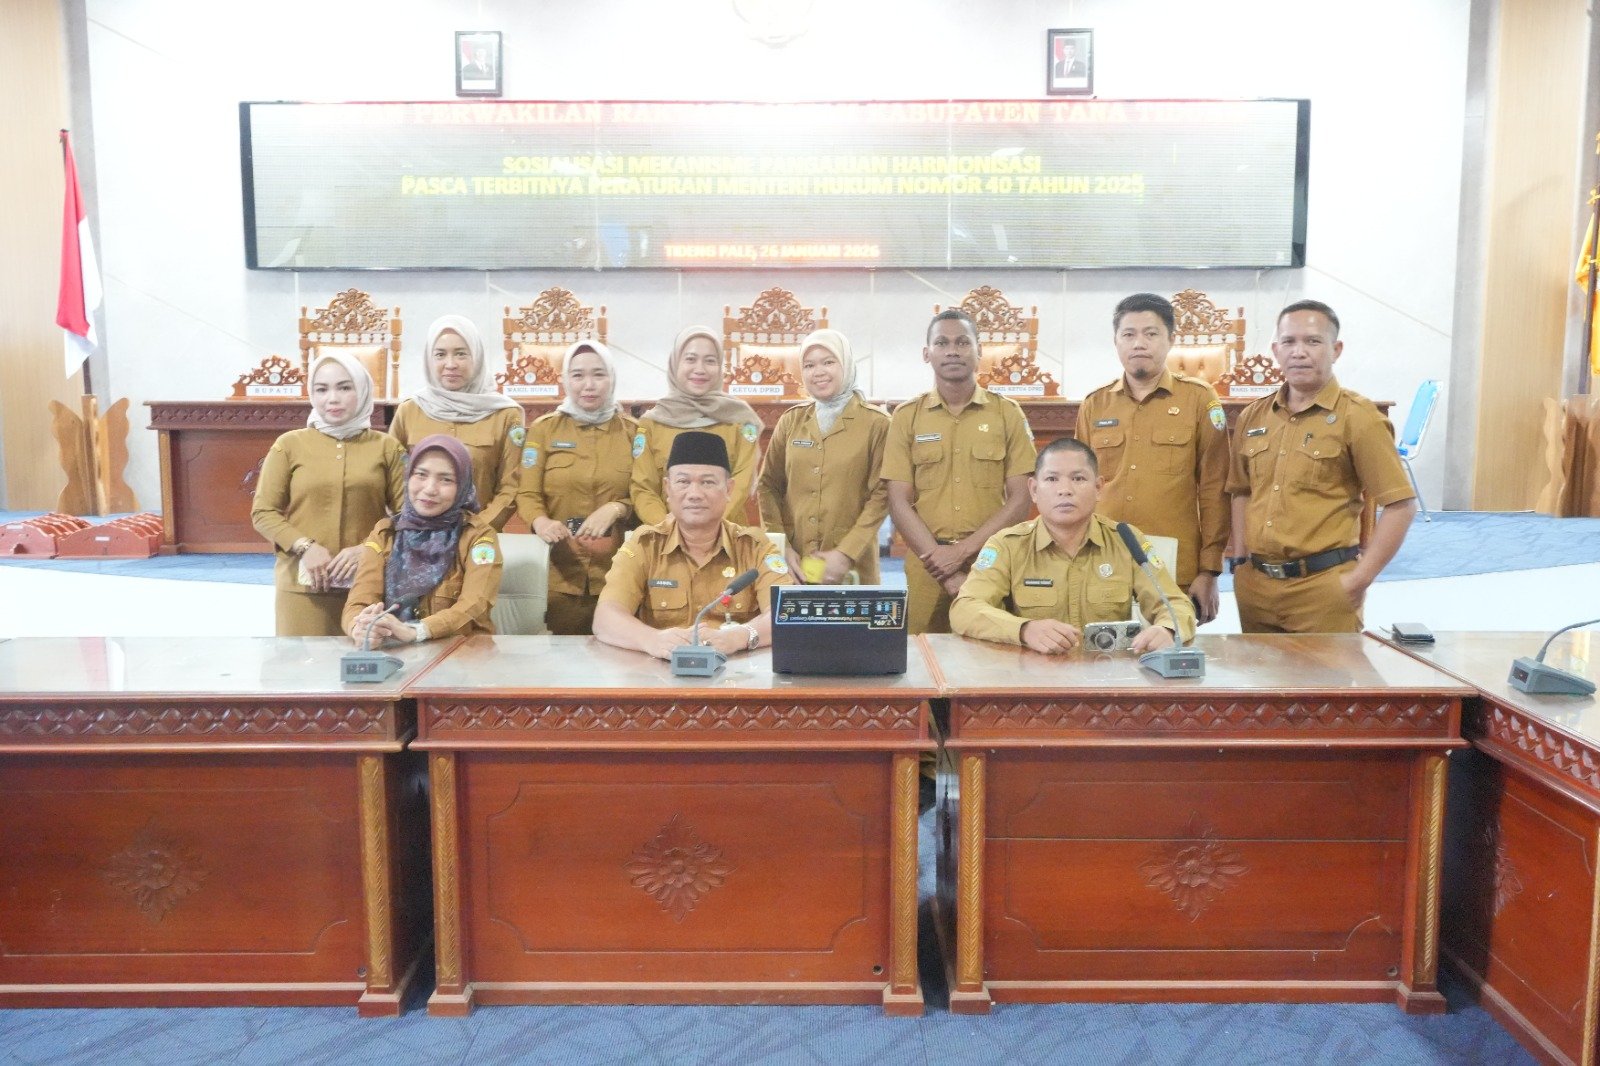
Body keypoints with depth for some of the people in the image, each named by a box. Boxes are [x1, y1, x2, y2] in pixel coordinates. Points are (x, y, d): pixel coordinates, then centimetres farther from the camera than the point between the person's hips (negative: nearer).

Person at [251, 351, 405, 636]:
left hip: (368, 583, 0)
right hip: (303, 583, 0)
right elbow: (263, 513, 5)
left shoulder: (387, 447, 6)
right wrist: (305, 547, -10)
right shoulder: (289, 444, 5)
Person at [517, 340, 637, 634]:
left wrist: (615, 509, -15)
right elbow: (527, 494, 1)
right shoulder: (543, 429, 6)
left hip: (617, 572, 1)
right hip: (559, 572, 0)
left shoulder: (632, 431, 7)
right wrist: (541, 522, -20)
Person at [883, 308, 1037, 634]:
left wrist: (963, 550, -11)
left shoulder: (1007, 413, 4)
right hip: (927, 567, 1)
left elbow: (1020, 499, 0)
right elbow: (899, 502, 0)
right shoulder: (906, 416, 5)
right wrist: (943, 564, -10)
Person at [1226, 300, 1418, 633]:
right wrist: (1241, 558, 10)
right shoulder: (1252, 417, 9)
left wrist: (1360, 580, -11)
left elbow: (1401, 505, -9)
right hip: (1253, 584, 5)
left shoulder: (1358, 417, -6)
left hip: (1323, 587, -5)